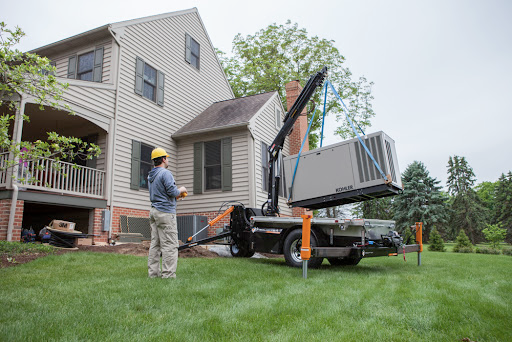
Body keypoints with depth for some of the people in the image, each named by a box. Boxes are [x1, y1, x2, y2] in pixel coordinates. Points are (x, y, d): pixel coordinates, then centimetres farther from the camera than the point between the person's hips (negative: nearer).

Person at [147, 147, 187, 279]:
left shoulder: (150, 176, 18)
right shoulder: (166, 173, -11)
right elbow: (173, 192, -17)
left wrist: (177, 194, 22)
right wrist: (181, 189, 3)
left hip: (154, 211, 9)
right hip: (165, 212, -9)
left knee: (155, 243, 11)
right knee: (170, 244, -6)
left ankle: (153, 272, 15)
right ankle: (168, 274, -5)